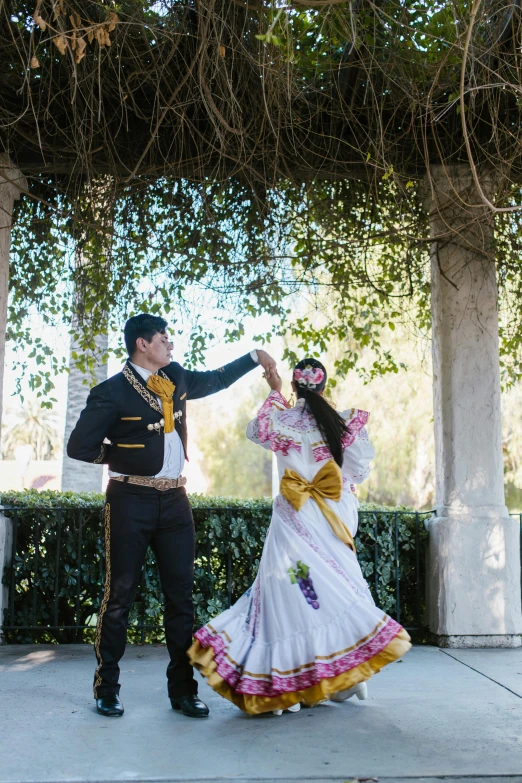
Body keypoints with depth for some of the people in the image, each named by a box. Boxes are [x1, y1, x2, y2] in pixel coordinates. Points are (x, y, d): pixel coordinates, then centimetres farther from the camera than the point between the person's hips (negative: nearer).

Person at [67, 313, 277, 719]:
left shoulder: (176, 377, 9)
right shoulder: (112, 392, -10)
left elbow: (214, 380, 29)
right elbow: (79, 447, -9)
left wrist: (254, 357, 27)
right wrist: (124, 455, -2)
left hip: (174, 499, 6)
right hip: (131, 500, -5)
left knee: (181, 593, 6)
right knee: (120, 594, 2)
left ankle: (183, 689, 15)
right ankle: (107, 688, 16)